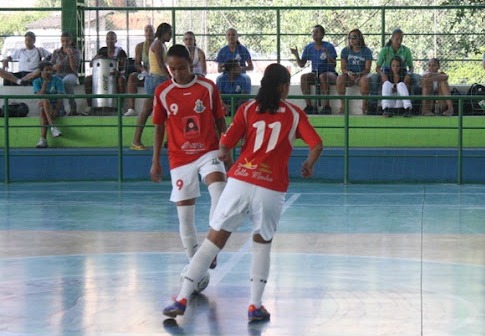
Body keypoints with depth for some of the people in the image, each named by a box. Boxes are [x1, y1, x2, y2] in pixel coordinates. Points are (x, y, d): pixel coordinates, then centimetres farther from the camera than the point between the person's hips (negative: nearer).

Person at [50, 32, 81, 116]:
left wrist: (70, 55, -20)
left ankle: (73, 107, -30)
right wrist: (55, 67, -13)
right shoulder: (56, 52, 14)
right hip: (58, 75, 3)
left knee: (66, 81, -41)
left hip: (71, 75, -3)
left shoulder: (75, 52, 4)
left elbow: (74, 68, -8)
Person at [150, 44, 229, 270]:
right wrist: (155, 162, 8)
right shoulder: (162, 92, -1)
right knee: (184, 209, 2)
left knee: (219, 188, -29)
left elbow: (220, 121, 6)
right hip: (179, 157, 1)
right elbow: (159, 127, 8)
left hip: (208, 152, -1)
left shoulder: (208, 87, -3)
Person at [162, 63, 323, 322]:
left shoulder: (248, 108, 8)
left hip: (240, 181, 0)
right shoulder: (294, 114, 7)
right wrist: (309, 166, 19)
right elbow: (316, 146, -1)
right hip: (272, 189, 0)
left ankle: (182, 298, 3)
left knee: (213, 240, 7)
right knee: (262, 243, 20)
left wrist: (222, 154, 23)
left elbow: (226, 144, 0)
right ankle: (255, 306, 9)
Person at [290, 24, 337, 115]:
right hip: (315, 73, 4)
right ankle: (309, 106, -25)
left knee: (323, 76, -39)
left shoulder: (329, 46, -5)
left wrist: (327, 55, -28)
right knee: (303, 77, -28)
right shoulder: (309, 48, 7)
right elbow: (301, 65, 8)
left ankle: (326, 106, -34)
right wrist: (296, 55, -8)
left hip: (329, 73, -4)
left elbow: (333, 65, -11)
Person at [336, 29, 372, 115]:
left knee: (365, 79, -37)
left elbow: (367, 69, -4)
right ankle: (342, 105, -28)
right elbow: (343, 68, 3)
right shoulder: (345, 50, 6)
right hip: (349, 75, 2)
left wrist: (359, 74, -24)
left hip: (361, 75, -2)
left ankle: (364, 106, -29)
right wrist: (348, 73, -20)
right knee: (340, 78, -31)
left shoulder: (366, 51, 1)